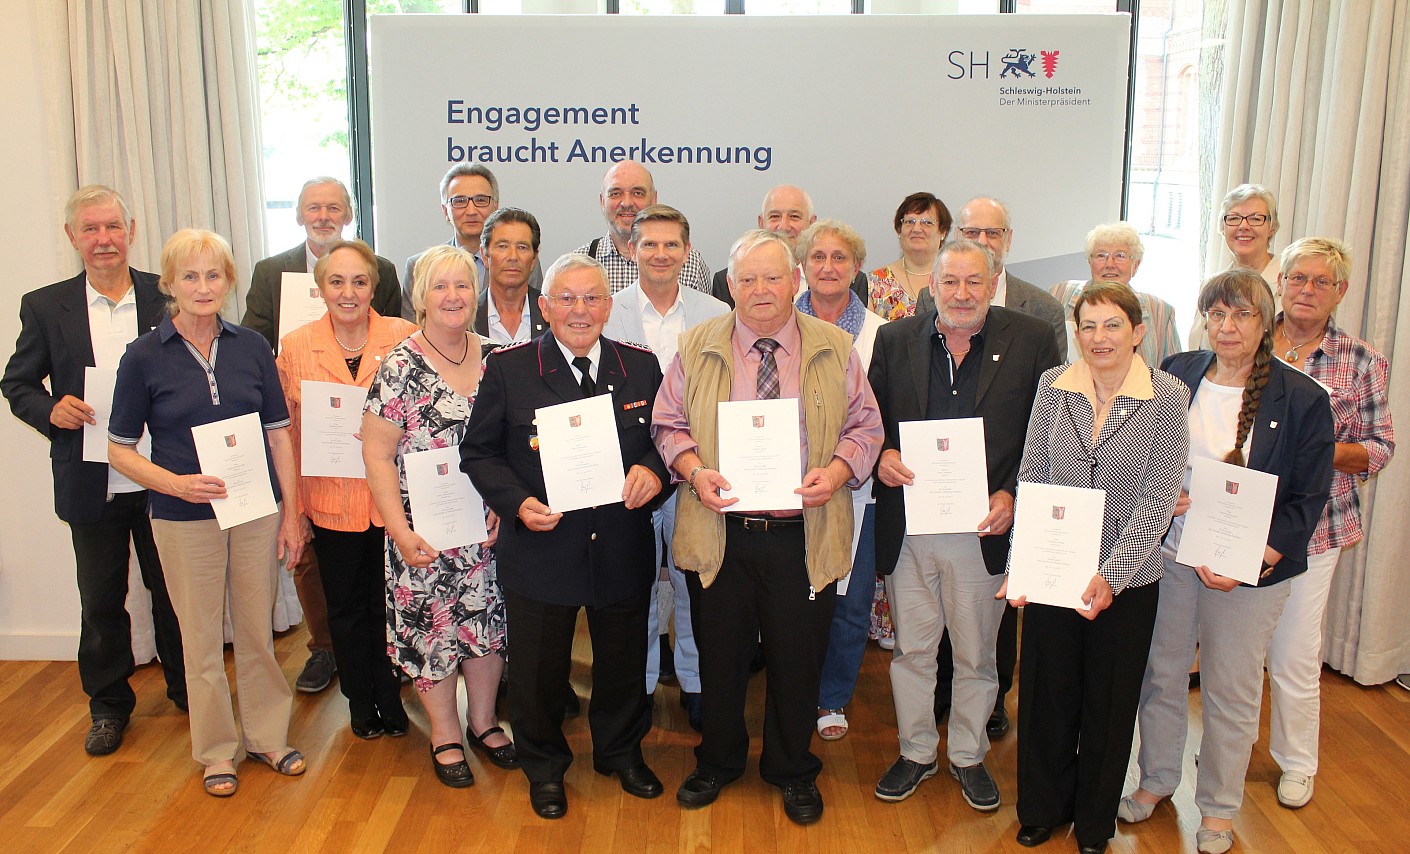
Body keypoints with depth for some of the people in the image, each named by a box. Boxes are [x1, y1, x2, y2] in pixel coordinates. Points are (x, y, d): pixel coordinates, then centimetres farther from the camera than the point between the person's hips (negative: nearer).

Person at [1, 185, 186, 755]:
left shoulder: (168, 297, -2)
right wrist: (51, 409, -14)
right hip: (90, 486, 1)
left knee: (173, 591, 14)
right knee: (100, 601, 13)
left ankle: (188, 689, 32)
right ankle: (108, 705, 31)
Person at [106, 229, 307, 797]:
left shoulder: (251, 347, 2)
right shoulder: (144, 356, -4)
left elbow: (278, 433, 5)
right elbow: (120, 450, -1)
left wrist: (291, 512, 2)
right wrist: (175, 483, -18)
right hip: (185, 519, -1)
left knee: (258, 631, 11)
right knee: (202, 640, 10)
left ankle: (267, 736, 29)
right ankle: (216, 750, 27)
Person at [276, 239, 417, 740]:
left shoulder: (404, 337, -5)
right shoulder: (295, 347, 0)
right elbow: (286, 431, 4)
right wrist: (292, 507, 2)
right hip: (331, 502, 1)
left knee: (388, 605, 11)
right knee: (345, 609, 15)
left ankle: (391, 700, 32)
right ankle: (360, 703, 34)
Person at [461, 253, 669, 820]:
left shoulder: (641, 367, 2)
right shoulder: (507, 368, -5)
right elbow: (479, 451, -2)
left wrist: (653, 470, -14)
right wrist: (517, 502, -17)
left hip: (624, 553, 2)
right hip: (541, 551, -2)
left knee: (623, 662, 19)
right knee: (539, 668, 13)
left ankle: (621, 752, 45)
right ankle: (544, 768, 39)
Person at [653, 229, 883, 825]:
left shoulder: (834, 349, 3)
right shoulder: (697, 348, 3)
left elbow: (864, 426, 5)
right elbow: (669, 425, 6)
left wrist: (836, 472, -13)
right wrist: (694, 470, -12)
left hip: (804, 535, 0)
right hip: (719, 531, 1)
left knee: (798, 659, 11)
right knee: (719, 656, 14)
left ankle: (792, 771, 34)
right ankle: (718, 761, 37)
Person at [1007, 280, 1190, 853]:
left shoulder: (1167, 397, -8)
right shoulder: (1053, 386, -1)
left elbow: (1158, 500, -12)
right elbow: (1030, 480, -1)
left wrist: (1110, 575, -21)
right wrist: (1020, 563, -11)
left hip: (1127, 581, -2)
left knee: (1110, 704, 14)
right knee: (1045, 693, 13)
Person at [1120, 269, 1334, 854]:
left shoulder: (1302, 399, -8)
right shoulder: (1174, 377, 1)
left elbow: (1307, 499, -7)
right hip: (1168, 556, 3)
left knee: (1231, 692, 10)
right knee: (1160, 674, 15)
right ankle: (1156, 780, 37)